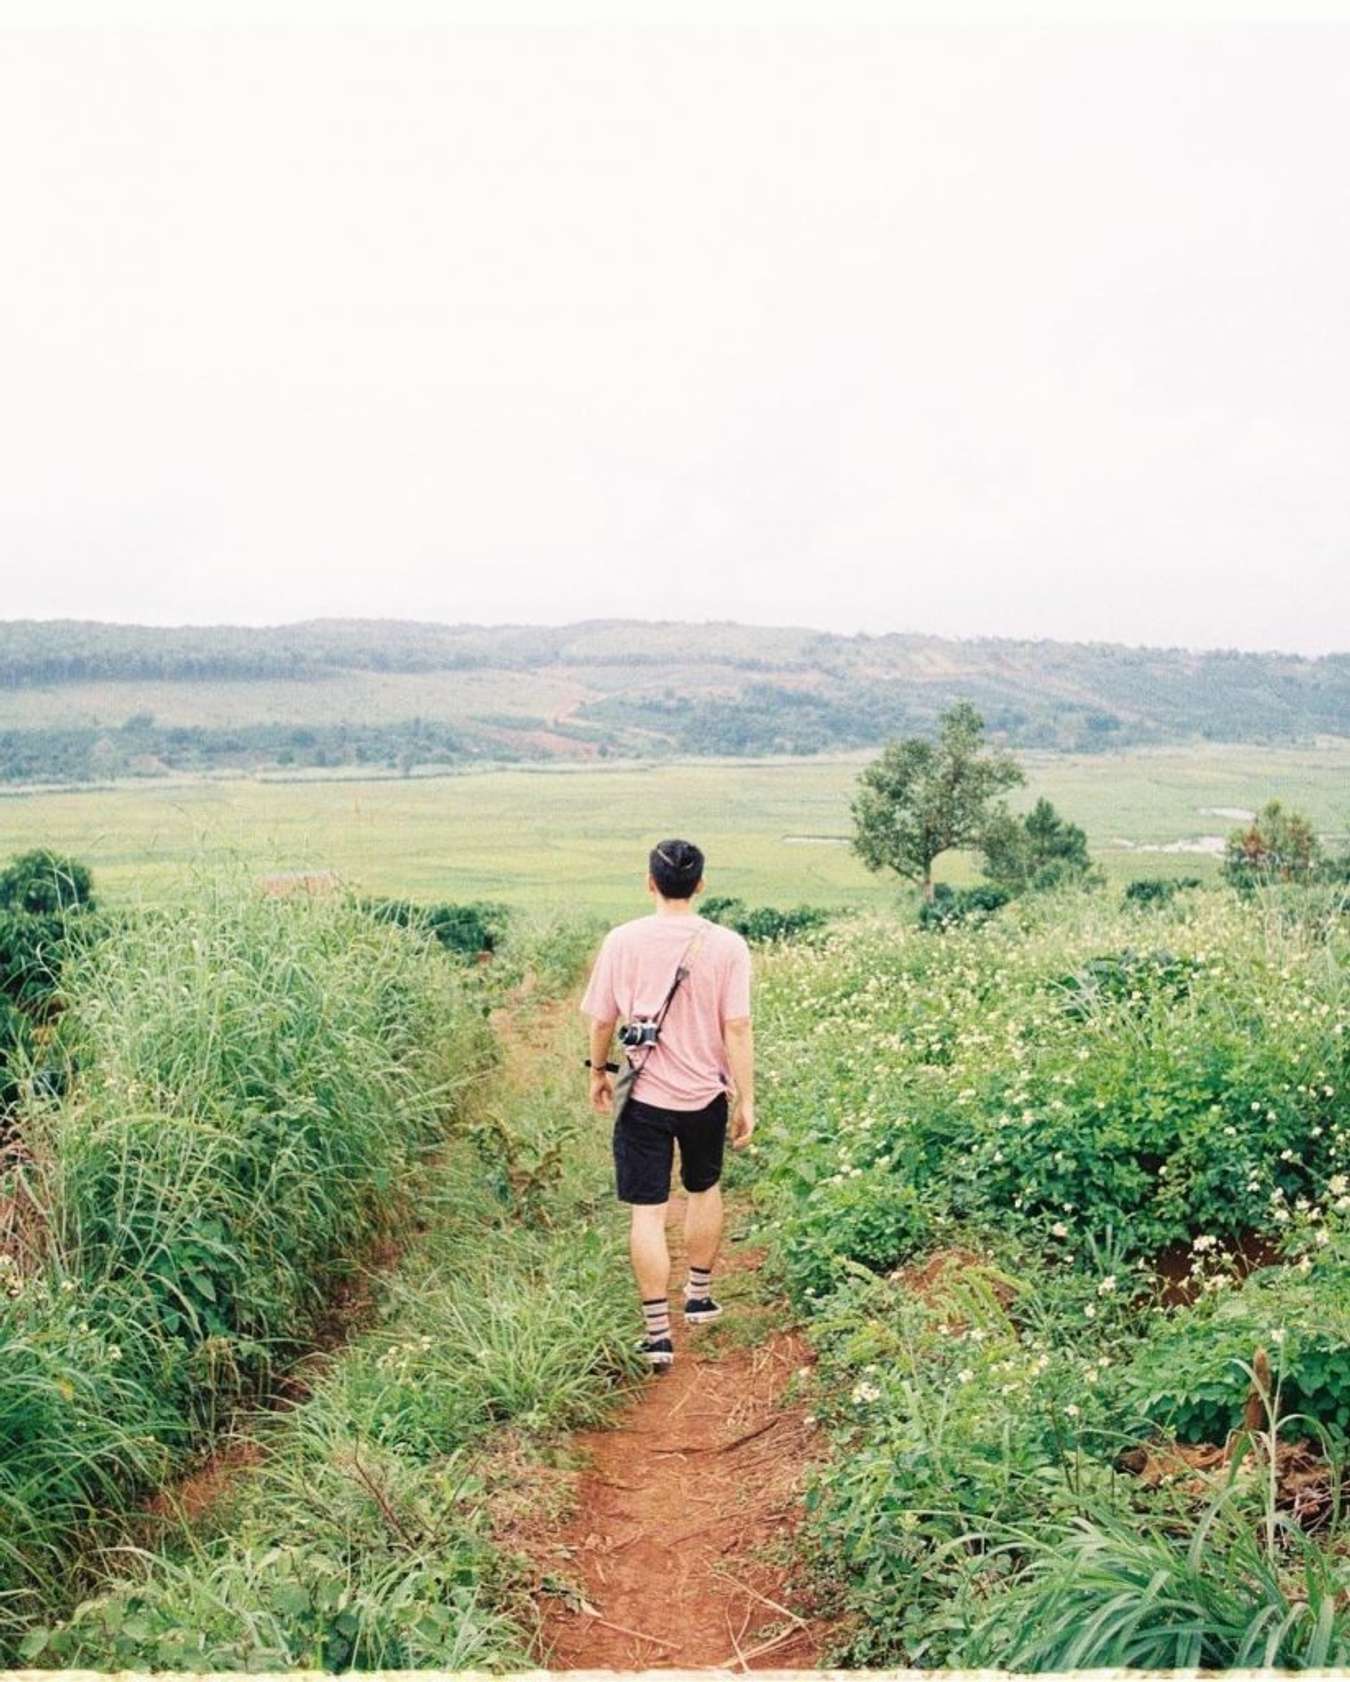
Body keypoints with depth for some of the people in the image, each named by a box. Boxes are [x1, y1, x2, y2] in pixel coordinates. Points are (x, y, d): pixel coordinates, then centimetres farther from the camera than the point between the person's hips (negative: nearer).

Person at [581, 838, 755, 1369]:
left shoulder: (623, 941, -8)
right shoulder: (726, 946, -10)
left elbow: (601, 1021, -1)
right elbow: (737, 1030, -11)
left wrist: (598, 1072, 17)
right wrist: (746, 1101, -3)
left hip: (645, 1097, -1)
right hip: (706, 1094, 1)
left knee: (647, 1212, 5)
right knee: (704, 1189, 25)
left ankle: (657, 1333, 7)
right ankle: (699, 1296, 39)